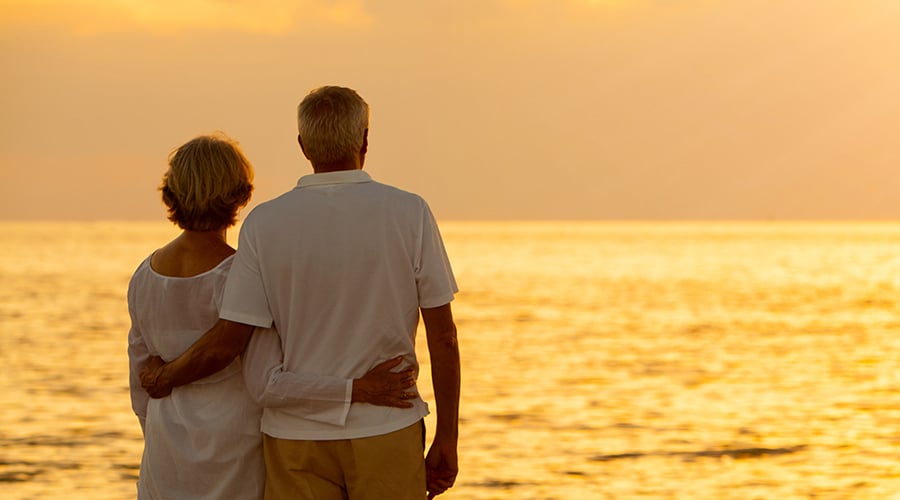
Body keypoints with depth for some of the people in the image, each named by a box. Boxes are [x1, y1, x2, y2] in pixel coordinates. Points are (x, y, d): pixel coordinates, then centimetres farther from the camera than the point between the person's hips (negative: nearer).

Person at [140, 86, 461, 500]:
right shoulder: (409, 213, -6)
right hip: (387, 432, -1)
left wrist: (164, 378, 12)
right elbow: (443, 336, -5)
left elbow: (225, 343, -7)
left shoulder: (265, 223, -5)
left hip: (297, 439, 1)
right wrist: (446, 440, 2)